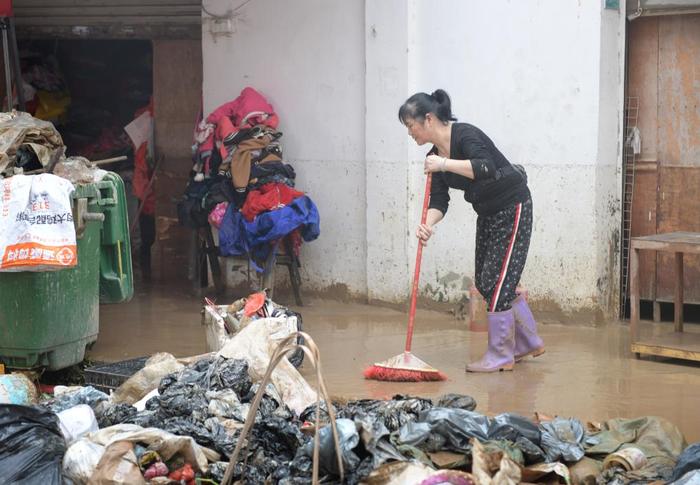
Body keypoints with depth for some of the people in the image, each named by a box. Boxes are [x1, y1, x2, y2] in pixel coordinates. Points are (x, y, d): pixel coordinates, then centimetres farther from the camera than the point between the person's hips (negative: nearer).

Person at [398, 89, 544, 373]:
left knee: (496, 281, -8)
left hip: (512, 208, -9)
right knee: (485, 281, 12)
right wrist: (428, 224, -24)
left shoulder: (465, 135, -22)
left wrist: (445, 164, -39)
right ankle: (528, 342, 25)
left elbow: (486, 169, -39)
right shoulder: (434, 155, 2)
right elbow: (439, 199, -6)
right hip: (488, 213, 9)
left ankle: (499, 356, 1)